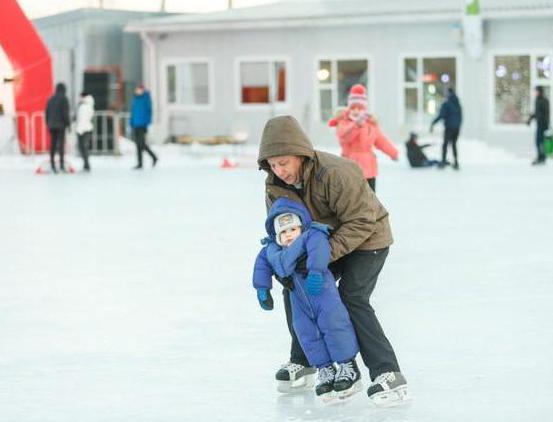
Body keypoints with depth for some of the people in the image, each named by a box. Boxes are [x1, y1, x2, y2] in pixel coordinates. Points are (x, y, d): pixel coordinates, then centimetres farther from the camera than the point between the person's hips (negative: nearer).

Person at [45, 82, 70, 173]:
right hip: (61, 125, -6)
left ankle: (52, 164, 3)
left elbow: (47, 113, 12)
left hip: (52, 125, 6)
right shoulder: (64, 99, -6)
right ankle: (61, 164, -12)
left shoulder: (50, 99, 12)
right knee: (61, 143, -7)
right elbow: (65, 113, -13)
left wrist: (48, 125, 18)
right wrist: (68, 124, -8)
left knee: (53, 144, 5)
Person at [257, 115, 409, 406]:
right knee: (296, 290, 4)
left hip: (367, 239, -8)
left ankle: (388, 375, -24)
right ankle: (302, 360, 25)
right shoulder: (275, 184, -12)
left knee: (352, 299, -23)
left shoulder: (336, 173, -35)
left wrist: (327, 252, -36)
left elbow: (362, 221, -30)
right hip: (326, 242, 8)